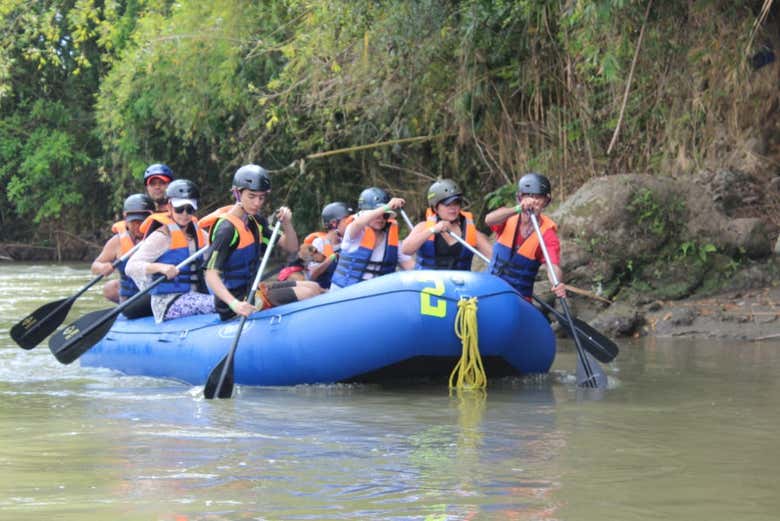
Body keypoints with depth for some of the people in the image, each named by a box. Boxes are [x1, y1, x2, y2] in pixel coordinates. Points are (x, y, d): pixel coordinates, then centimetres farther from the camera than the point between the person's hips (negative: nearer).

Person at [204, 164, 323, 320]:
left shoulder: (256, 222, 10)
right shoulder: (227, 228, -19)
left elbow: (291, 248, 14)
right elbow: (211, 275, -28)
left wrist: (287, 224, -8)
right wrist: (234, 304, -43)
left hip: (253, 290, 9)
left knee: (313, 287, 9)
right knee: (309, 294, -13)